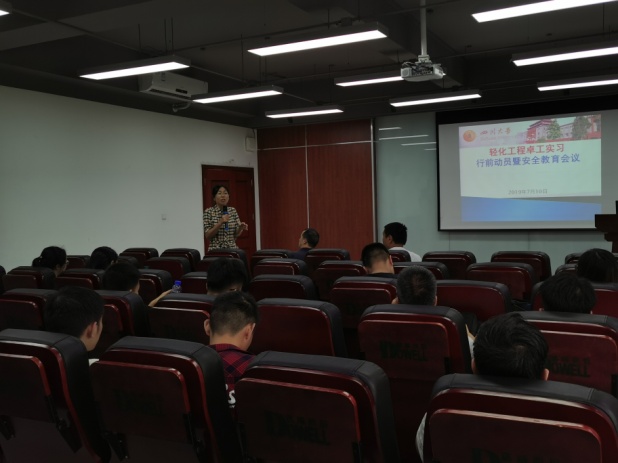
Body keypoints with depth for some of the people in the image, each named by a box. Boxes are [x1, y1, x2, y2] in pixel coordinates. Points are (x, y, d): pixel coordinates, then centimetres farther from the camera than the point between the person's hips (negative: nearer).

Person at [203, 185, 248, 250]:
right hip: (216, 250, -3)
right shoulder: (209, 212, -4)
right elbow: (207, 235, -9)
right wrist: (220, 223, -19)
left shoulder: (233, 211, 6)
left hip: (232, 248, 3)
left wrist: (241, 228, -13)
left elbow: (236, 234, 7)